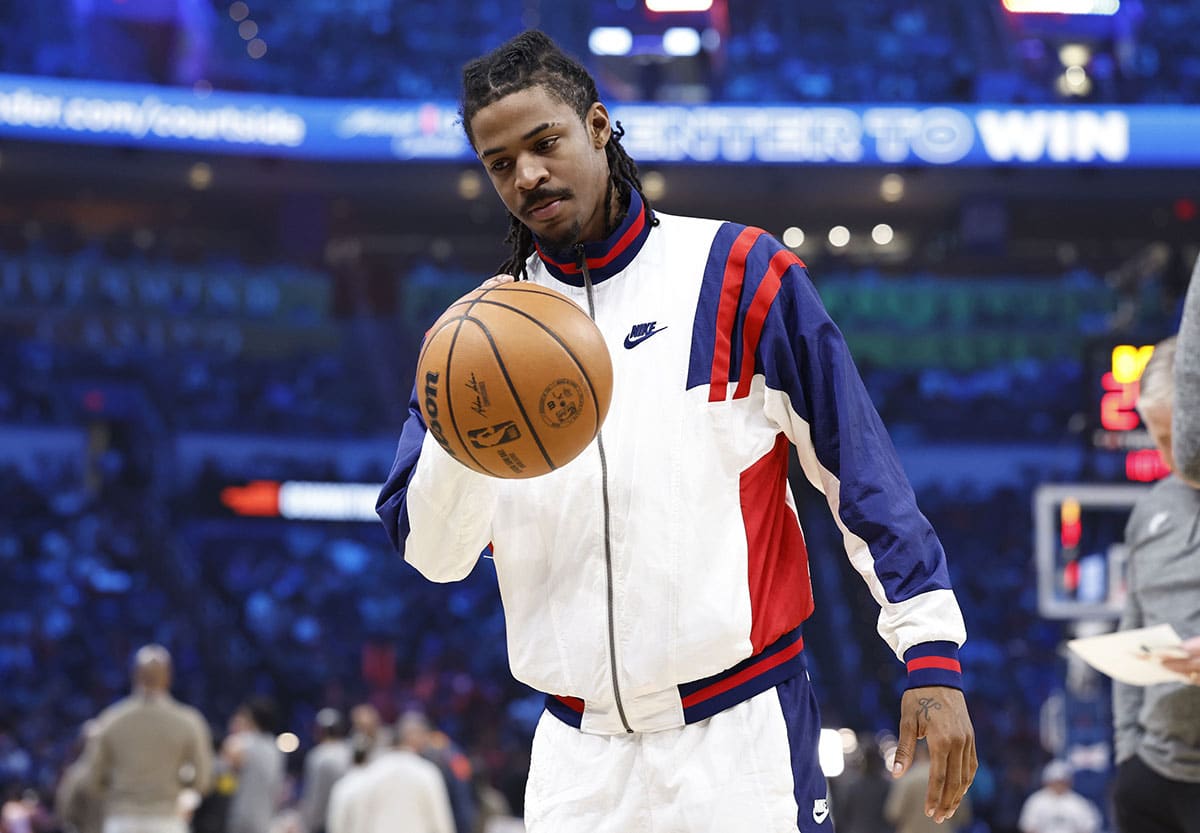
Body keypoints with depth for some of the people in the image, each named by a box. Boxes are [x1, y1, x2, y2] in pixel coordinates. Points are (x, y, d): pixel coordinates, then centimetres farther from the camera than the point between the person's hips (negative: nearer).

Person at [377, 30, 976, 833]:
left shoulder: (739, 273, 0)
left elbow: (861, 464, -1)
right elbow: (431, 552, 2)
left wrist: (931, 651, -9)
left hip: (741, 735, -3)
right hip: (577, 756, 3)